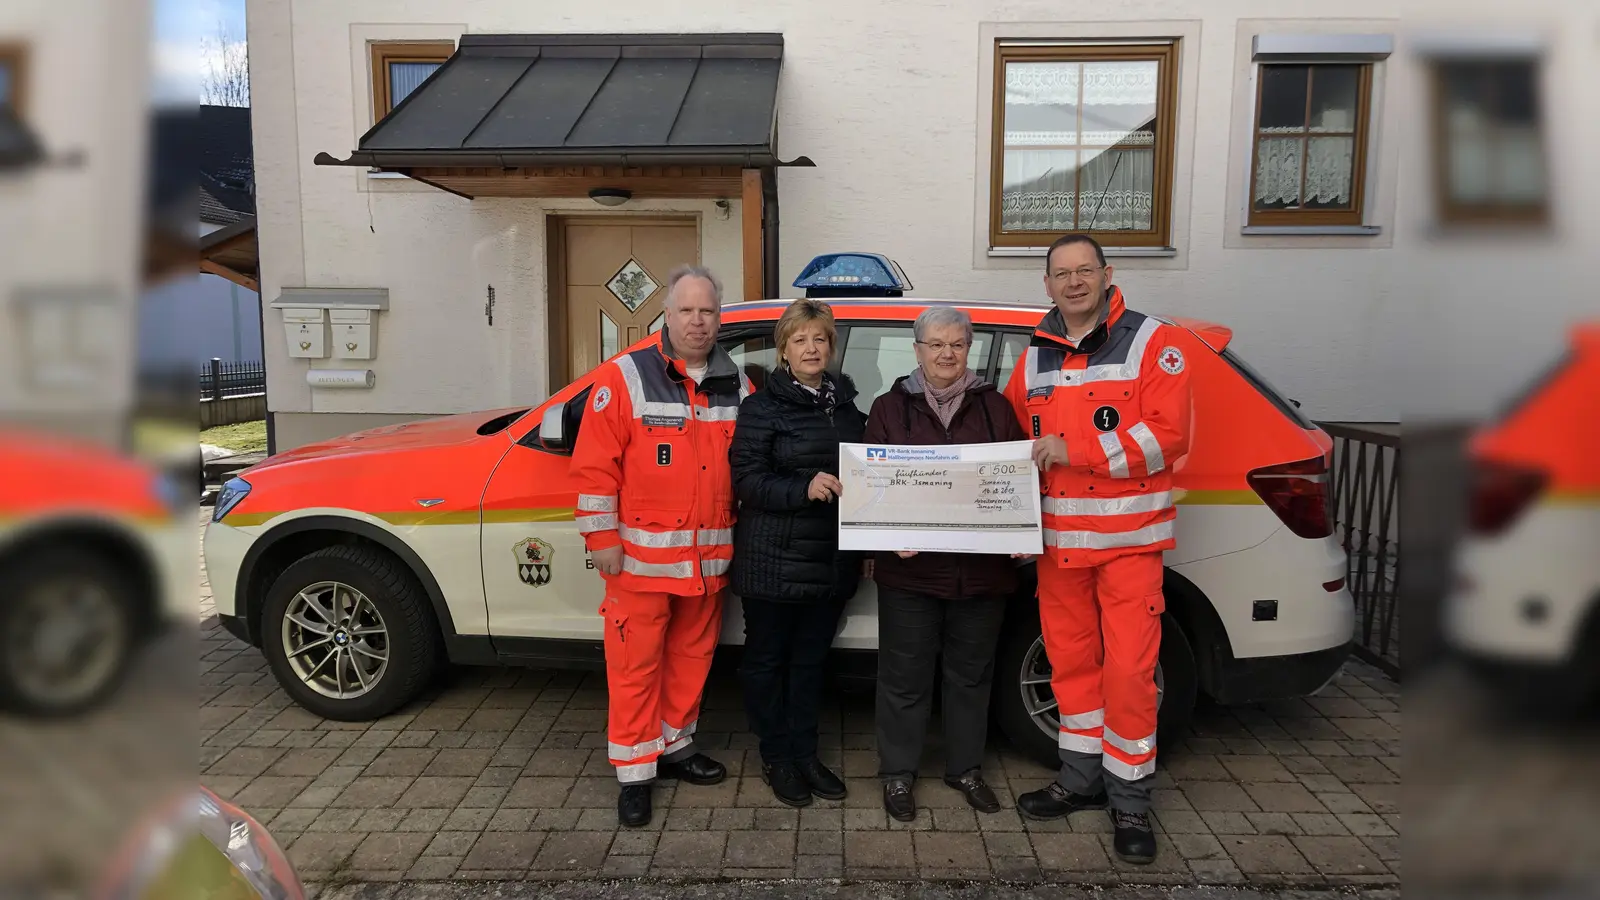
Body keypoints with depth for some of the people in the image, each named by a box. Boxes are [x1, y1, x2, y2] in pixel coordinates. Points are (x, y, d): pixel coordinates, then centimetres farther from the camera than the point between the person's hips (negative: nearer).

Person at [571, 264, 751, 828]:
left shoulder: (736, 385, 8)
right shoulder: (625, 378, -6)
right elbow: (594, 466, -8)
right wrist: (602, 538, -10)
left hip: (708, 558, 5)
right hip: (641, 558, -5)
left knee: (692, 658, 16)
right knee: (635, 665, 2)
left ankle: (674, 746, 35)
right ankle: (635, 775, 15)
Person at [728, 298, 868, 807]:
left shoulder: (846, 404, 11)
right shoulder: (763, 407, -6)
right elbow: (745, 479, -13)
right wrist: (803, 488, -26)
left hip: (832, 560, 5)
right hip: (774, 561, -4)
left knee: (811, 658, 15)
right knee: (767, 659, 9)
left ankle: (805, 754, 29)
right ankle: (776, 759, 25)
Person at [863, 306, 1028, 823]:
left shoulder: (994, 407, 9)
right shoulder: (891, 408, 4)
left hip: (983, 568, 2)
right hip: (910, 568, -2)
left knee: (971, 672, 15)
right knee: (905, 675, 7)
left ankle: (965, 768, 32)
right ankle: (898, 773, 23)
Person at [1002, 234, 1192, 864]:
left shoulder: (1152, 343, -4)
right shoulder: (1035, 357, 12)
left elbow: (1168, 435, -14)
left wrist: (1072, 449, -18)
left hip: (1128, 540, -5)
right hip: (1058, 540, 5)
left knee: (1129, 671, -2)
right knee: (1071, 663, 13)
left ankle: (1129, 799, 15)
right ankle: (1082, 779, 30)